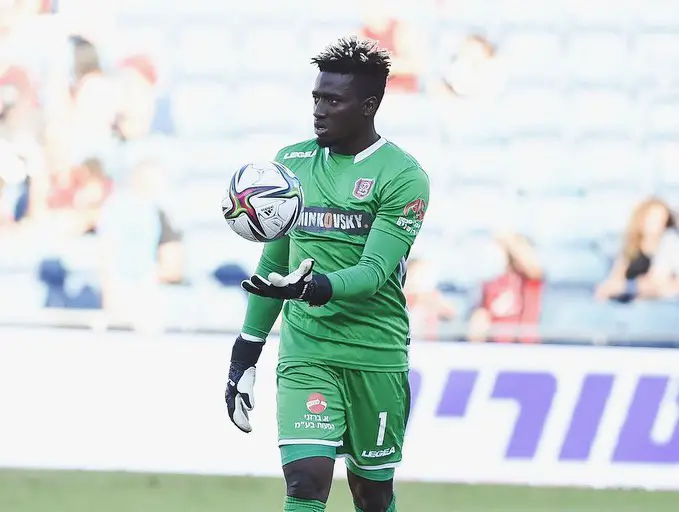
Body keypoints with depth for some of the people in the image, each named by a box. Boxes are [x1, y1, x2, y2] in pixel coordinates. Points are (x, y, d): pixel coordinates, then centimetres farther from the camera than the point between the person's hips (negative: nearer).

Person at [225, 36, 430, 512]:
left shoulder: (403, 177, -6)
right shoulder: (292, 162, 10)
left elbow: (375, 271, -16)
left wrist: (317, 288, -35)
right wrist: (246, 352, 17)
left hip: (376, 355, -2)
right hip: (304, 350, 2)